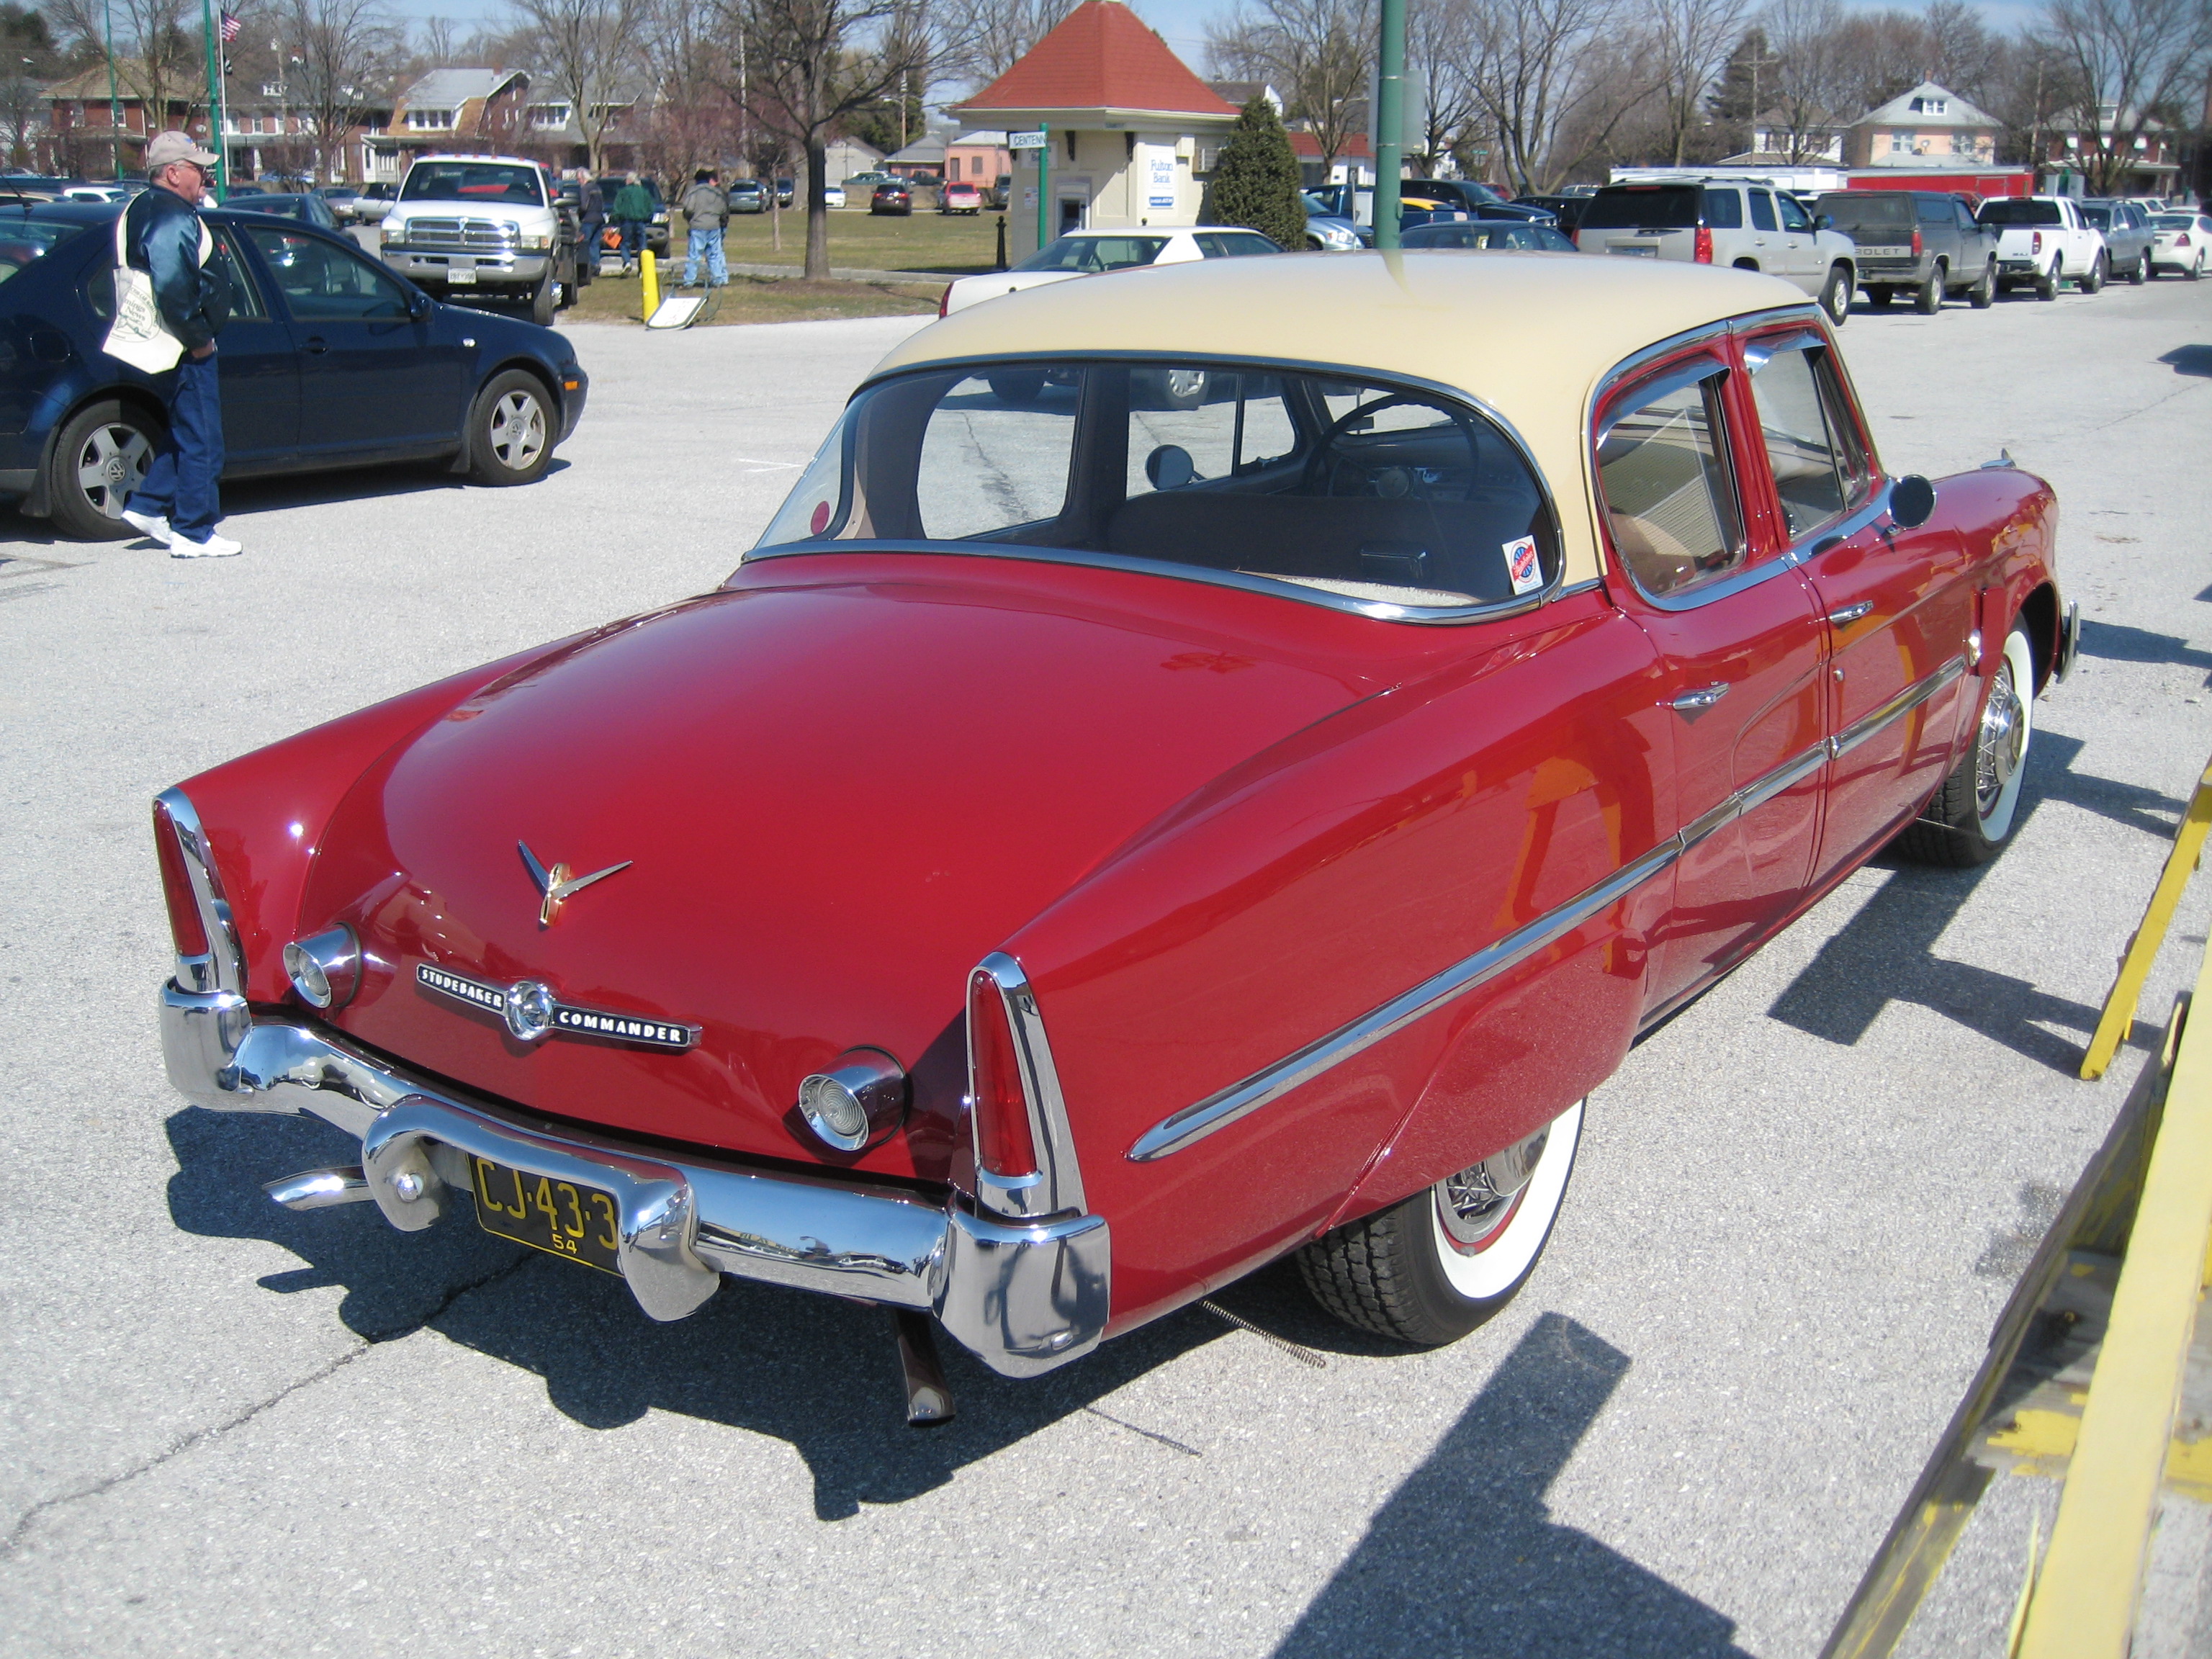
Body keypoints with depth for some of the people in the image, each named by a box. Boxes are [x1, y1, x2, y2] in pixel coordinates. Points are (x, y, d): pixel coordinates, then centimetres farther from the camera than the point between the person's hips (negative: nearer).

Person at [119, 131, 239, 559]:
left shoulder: (144, 209, 14)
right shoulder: (172, 219, -19)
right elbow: (172, 288, -29)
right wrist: (197, 338, -21)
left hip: (178, 344, 10)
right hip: (186, 348, -10)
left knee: (185, 431, 22)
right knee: (202, 442, -2)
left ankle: (147, 507, 25)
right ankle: (193, 534, 5)